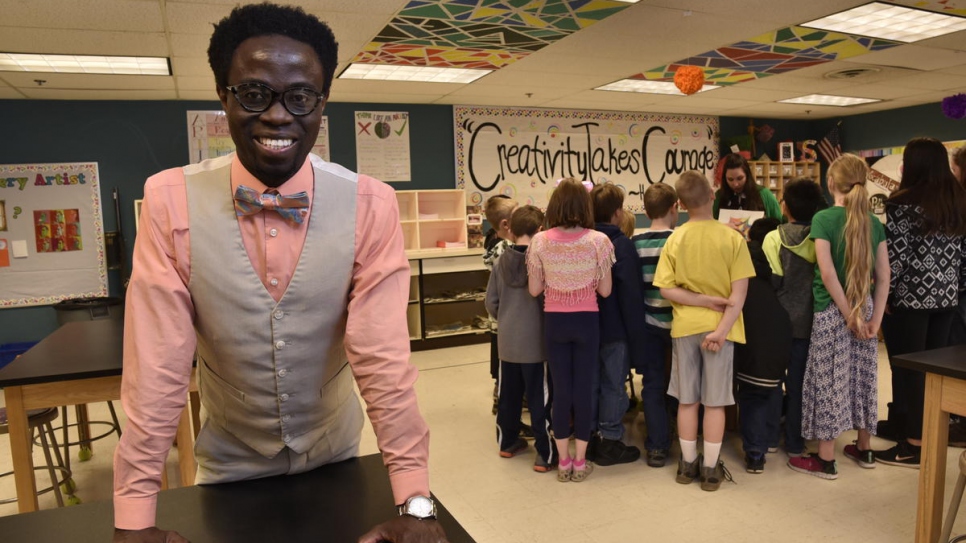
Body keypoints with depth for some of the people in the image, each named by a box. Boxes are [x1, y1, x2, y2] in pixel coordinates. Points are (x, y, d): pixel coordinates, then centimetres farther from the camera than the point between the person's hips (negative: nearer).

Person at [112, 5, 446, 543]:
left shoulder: (370, 205, -18)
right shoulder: (171, 200, -17)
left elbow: (384, 358, -19)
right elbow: (157, 363, -16)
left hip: (334, 455, 0)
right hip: (230, 464, 1)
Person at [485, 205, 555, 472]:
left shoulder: (500, 262, -1)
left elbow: (491, 303, 3)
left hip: (507, 342, 5)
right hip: (535, 342, -4)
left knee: (509, 395, 17)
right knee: (539, 399, 4)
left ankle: (507, 443, 33)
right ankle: (544, 454, 11)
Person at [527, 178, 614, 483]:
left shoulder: (540, 241, -6)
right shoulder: (598, 240, -8)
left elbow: (534, 289, -2)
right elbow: (605, 290, -4)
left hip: (554, 321, 1)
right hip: (586, 321, -1)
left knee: (561, 389, 10)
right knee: (583, 388, 9)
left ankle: (563, 462, 19)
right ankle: (580, 462, 18)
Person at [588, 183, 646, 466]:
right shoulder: (622, 244, -15)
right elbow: (631, 293, -16)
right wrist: (636, 333, -10)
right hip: (615, 328, -6)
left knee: (591, 383, 14)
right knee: (613, 386, 4)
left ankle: (589, 438, 23)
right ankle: (609, 442, 12)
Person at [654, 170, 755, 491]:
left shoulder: (675, 239, -3)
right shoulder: (733, 238, -8)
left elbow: (666, 290, -6)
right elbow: (739, 293, -13)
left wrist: (702, 300, -7)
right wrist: (722, 330, -13)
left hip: (684, 327, 2)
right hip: (719, 326, -2)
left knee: (687, 400, 11)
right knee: (714, 401, 7)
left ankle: (688, 465, 22)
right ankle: (711, 470, 16)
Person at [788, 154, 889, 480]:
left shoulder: (823, 218, -13)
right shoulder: (874, 222, 4)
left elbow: (828, 273, -19)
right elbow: (883, 277, 2)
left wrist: (849, 315, -12)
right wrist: (875, 319, 2)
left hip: (832, 309, -6)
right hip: (865, 306, 6)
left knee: (829, 380, 1)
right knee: (862, 376, 16)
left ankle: (826, 460, 9)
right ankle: (864, 449, 30)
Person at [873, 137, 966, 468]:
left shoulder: (903, 203, -13)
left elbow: (895, 256, -16)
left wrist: (883, 296, -9)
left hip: (910, 297, -7)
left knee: (907, 370, 2)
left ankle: (913, 446, 9)